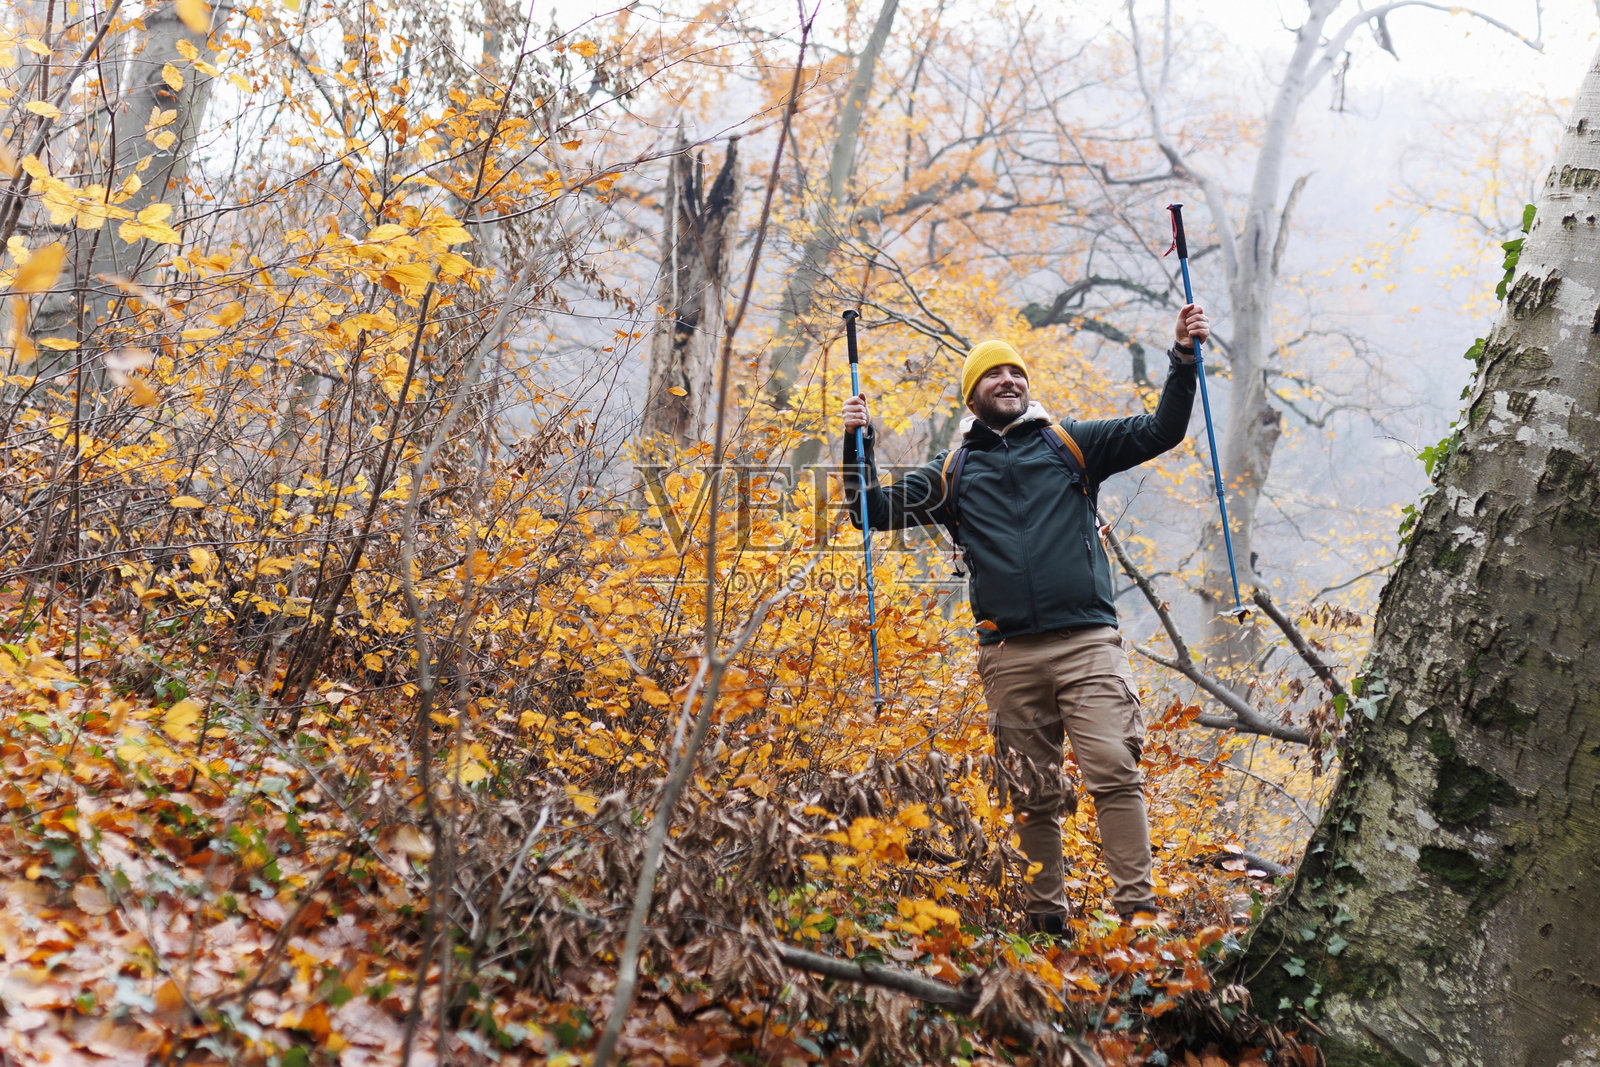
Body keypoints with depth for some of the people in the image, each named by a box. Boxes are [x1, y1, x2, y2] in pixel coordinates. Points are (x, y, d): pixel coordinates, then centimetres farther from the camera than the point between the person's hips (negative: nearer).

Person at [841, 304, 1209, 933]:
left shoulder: (1071, 444, 15)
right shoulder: (954, 472, 18)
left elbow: (1162, 430, 9)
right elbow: (873, 511, 18)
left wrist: (1184, 358, -3)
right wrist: (858, 444, 4)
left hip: (1088, 643, -1)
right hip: (1009, 654, 1)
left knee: (1114, 771, -14)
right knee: (1033, 797, 5)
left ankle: (1136, 907, -11)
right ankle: (1046, 917, 14)